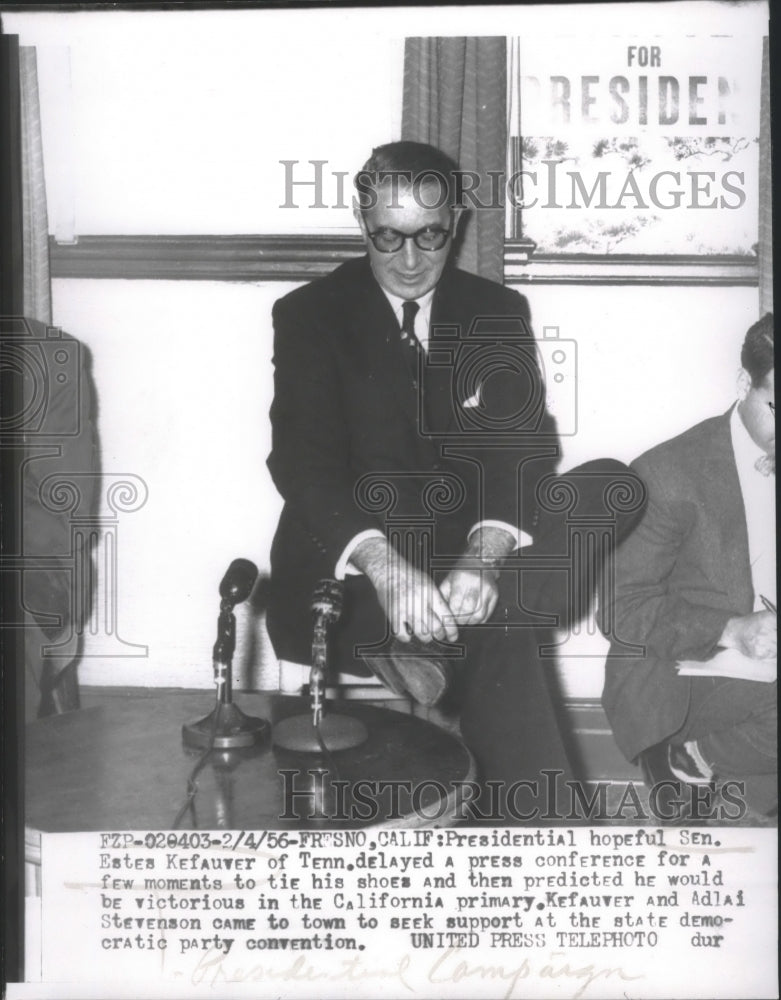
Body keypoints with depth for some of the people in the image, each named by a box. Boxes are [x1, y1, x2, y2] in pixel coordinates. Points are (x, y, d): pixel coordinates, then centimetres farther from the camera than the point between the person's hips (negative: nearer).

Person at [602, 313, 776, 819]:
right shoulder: (669, 473, -9)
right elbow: (624, 610, -8)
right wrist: (731, 631, -21)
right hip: (681, 678, -5)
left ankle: (693, 760, -3)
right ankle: (680, 761, -4)